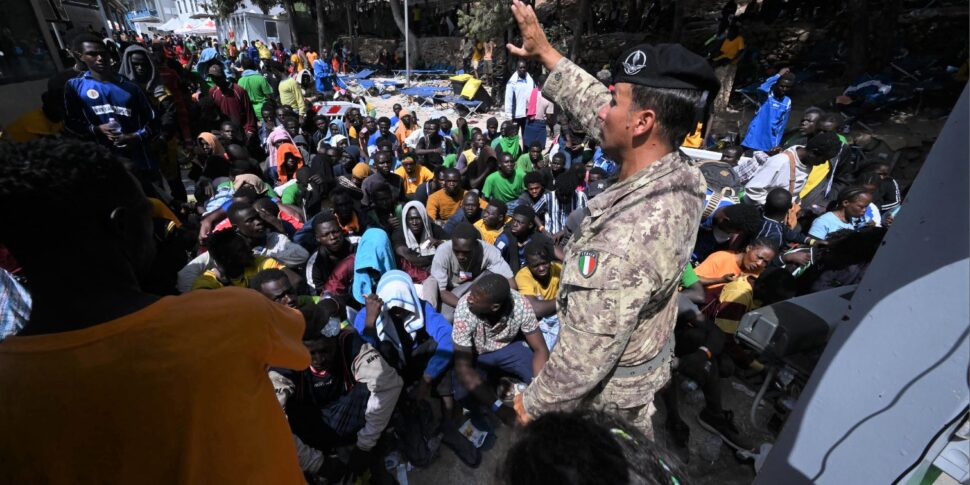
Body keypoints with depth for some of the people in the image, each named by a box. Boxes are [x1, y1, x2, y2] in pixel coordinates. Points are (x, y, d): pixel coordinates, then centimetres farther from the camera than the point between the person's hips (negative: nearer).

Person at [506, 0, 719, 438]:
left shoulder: (628, 237, -41)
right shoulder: (678, 177, -14)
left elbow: (584, 358, -32)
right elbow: (596, 112, -1)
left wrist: (533, 403, -14)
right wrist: (546, 53, 7)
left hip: (604, 391, -6)